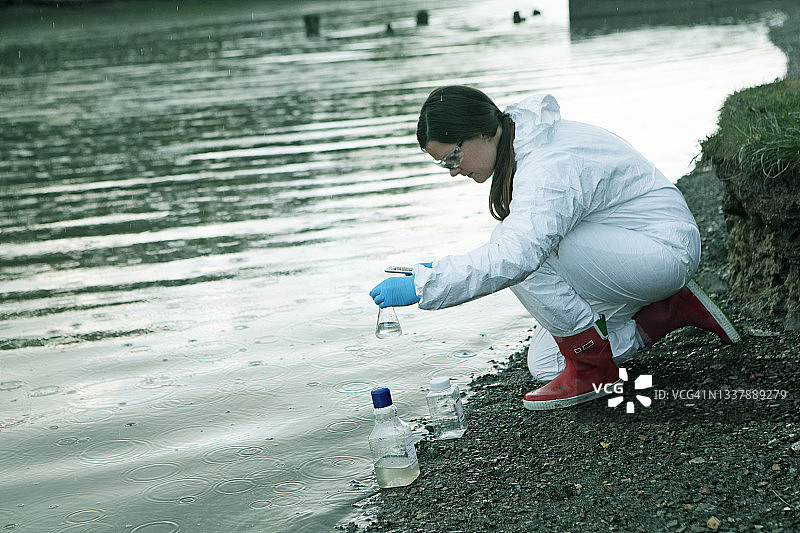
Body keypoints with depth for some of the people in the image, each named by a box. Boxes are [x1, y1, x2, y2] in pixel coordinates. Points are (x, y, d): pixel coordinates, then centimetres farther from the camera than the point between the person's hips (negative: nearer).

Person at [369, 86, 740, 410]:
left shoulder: (549, 167, -30)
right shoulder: (520, 147, 1)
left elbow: (516, 255, -45)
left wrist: (421, 286, -42)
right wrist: (441, 267, -2)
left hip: (665, 249, -10)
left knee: (533, 249, -30)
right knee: (544, 364, 7)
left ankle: (593, 367, -14)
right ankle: (672, 309, 14)